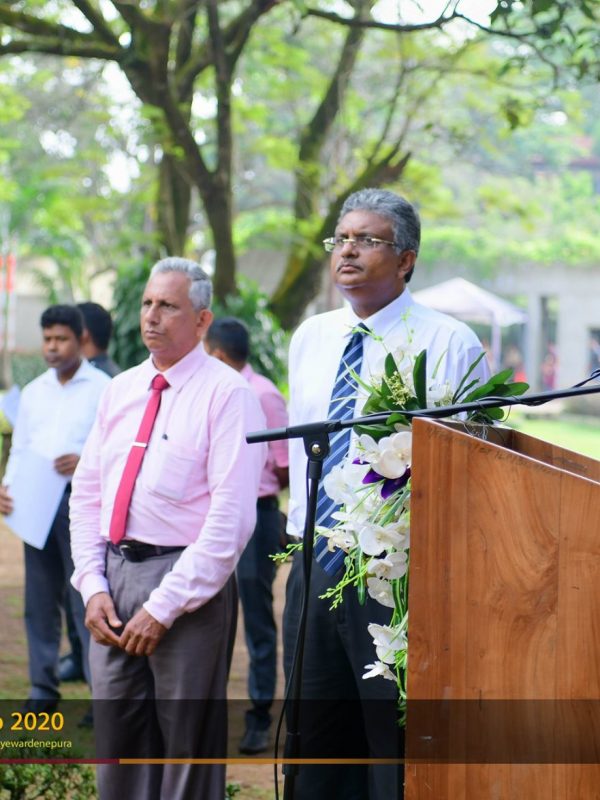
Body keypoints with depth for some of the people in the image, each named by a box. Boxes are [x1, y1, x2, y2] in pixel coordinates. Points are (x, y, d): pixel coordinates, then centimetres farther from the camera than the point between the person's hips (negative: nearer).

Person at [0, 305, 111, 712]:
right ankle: (43, 689, 16)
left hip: (81, 500, -5)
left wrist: (85, 462, -22)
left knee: (87, 599, -8)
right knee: (39, 601, 8)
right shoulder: (33, 392, 16)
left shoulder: (102, 389, 0)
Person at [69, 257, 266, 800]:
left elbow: (231, 517, -14)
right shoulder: (121, 390, 14)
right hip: (114, 573, 6)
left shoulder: (226, 394, -7)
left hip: (185, 582, -6)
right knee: (118, 749, 10)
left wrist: (164, 607, -16)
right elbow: (86, 494, 15)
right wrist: (93, 587, 1)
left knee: (188, 754, 2)